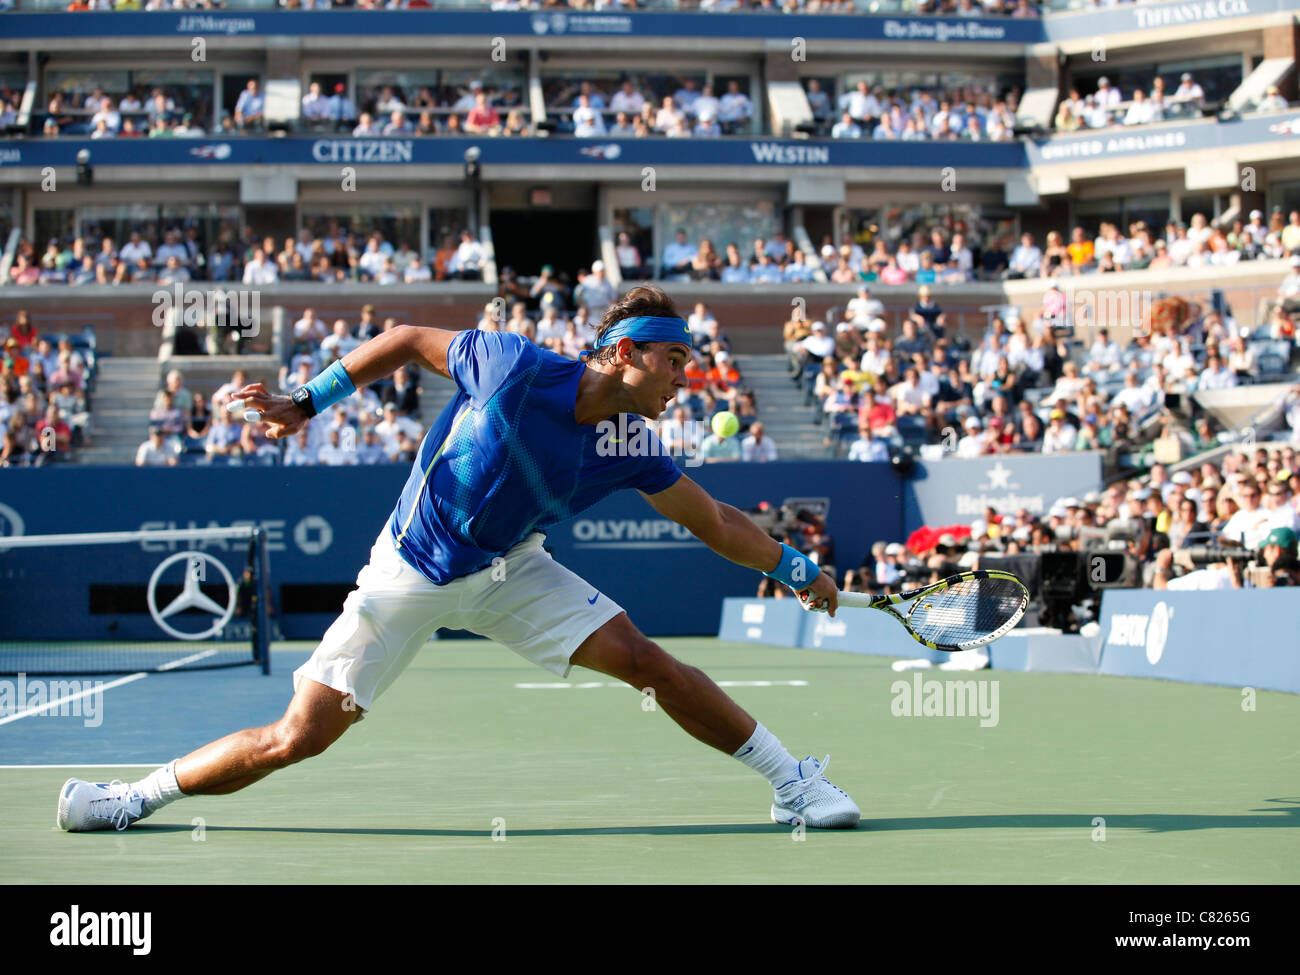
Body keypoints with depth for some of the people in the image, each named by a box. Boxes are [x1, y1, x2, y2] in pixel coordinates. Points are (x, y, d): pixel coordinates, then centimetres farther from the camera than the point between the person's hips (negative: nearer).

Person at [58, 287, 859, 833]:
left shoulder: (632, 446, -10)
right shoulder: (514, 367, -23)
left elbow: (714, 520, 4)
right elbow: (407, 340, -8)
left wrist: (795, 568, -1)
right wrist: (310, 401, -9)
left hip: (508, 570, 3)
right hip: (410, 576, -3)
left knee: (648, 662, -12)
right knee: (300, 737, -8)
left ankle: (793, 781, -1)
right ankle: (139, 796, 9)